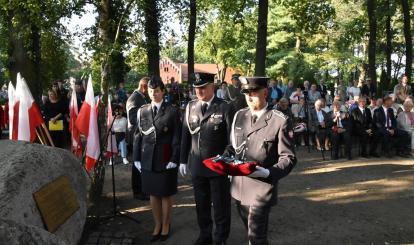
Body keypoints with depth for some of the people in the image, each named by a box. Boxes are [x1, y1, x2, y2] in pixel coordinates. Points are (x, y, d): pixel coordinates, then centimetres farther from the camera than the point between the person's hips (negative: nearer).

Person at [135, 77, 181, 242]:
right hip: (148, 159, 3)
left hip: (166, 159, -3)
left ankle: (166, 225, 26)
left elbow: (177, 137, -6)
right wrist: (138, 158, 4)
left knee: (166, 194, 8)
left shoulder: (172, 110, -3)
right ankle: (157, 225, 28)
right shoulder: (142, 111, 8)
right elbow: (139, 136, 8)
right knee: (153, 194, 12)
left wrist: (174, 159, -12)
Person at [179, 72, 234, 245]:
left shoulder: (225, 108, -9)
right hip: (196, 165, 4)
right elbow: (185, 135, 8)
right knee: (201, 204, 17)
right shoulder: (190, 107, 5)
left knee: (220, 205, 11)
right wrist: (183, 160, 8)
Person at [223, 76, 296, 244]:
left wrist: (268, 172, -25)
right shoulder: (239, 116, 6)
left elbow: (288, 158, -10)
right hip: (239, 187, 6)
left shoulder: (280, 121, -11)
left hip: (261, 189, -6)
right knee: (251, 231, 23)